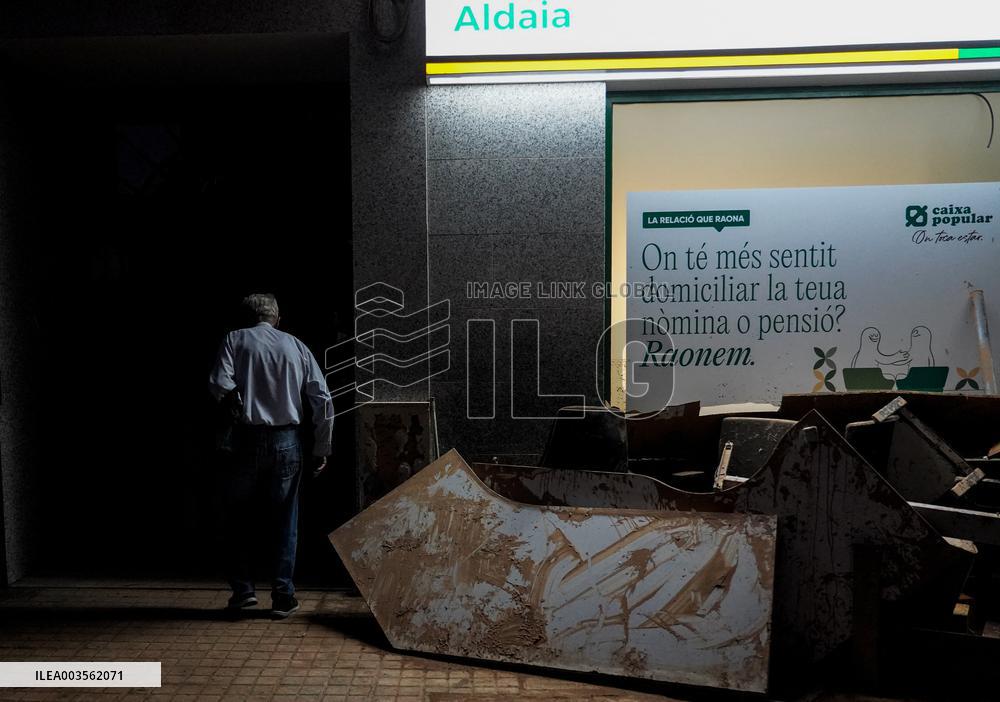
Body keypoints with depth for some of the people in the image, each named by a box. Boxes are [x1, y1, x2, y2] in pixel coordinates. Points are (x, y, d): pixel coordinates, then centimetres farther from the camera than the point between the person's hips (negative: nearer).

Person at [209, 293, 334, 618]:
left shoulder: (236, 340, 2)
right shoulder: (297, 347, 7)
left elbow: (220, 386, -13)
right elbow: (323, 401, 2)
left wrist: (236, 398, 11)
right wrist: (321, 449, 9)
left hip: (248, 439, -1)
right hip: (286, 441, 1)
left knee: (239, 517, 17)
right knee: (284, 520, 9)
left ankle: (242, 588, 20)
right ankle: (283, 596, 11)